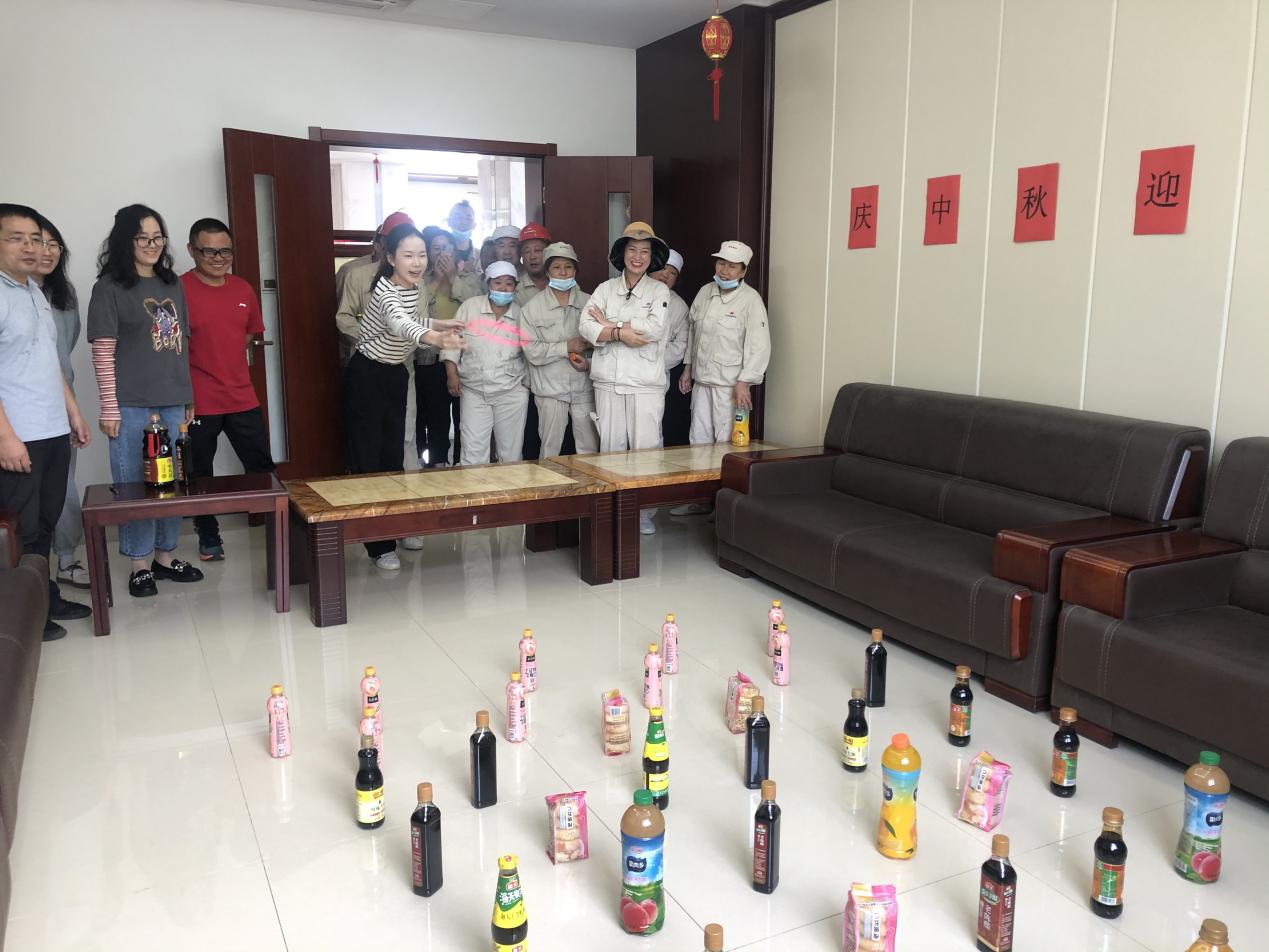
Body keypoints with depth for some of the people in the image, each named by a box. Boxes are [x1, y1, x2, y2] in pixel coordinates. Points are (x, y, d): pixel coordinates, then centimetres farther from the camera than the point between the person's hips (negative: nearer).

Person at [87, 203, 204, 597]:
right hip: (131, 405, -5)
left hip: (173, 402, 5)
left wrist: (189, 397, 13)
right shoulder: (110, 287, -3)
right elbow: (103, 352, -7)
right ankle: (140, 565, 13)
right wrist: (109, 407, -11)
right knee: (135, 484, 2)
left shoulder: (173, 285, 12)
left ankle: (165, 555, 24)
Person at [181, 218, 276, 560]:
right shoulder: (179, 289, -11)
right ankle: (208, 536, 27)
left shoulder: (243, 289, 6)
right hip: (198, 401, -4)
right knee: (200, 474, 10)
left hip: (242, 397, 4)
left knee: (262, 467, 9)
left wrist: (226, 362, 11)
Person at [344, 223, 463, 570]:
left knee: (394, 454, 14)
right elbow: (398, 323, -51)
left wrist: (436, 323, 3)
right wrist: (432, 337, -70)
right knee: (368, 457, -5)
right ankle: (379, 545, -1)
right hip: (367, 377, -8)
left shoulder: (413, 286, -1)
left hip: (395, 375, 8)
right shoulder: (386, 291, -27)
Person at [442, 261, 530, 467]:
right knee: (473, 454, -3)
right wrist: (452, 373, -3)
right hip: (474, 391, -1)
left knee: (511, 453, 6)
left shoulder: (521, 314, 4)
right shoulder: (470, 306, 2)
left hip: (511, 393, 1)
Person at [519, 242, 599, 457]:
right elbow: (532, 351, -7)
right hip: (550, 389, -1)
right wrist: (567, 347, -13)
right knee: (550, 449, 5)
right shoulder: (533, 307, 1)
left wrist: (590, 364, -10)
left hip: (584, 387, 2)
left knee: (590, 449, 4)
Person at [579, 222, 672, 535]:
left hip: (646, 382, -2)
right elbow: (586, 326, -2)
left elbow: (655, 328, -13)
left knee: (645, 448, -3)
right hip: (609, 380, 3)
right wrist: (621, 334, -15)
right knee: (611, 447, 7)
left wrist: (609, 325, -6)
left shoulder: (659, 290, 4)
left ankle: (645, 512, 6)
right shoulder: (605, 289, 11)